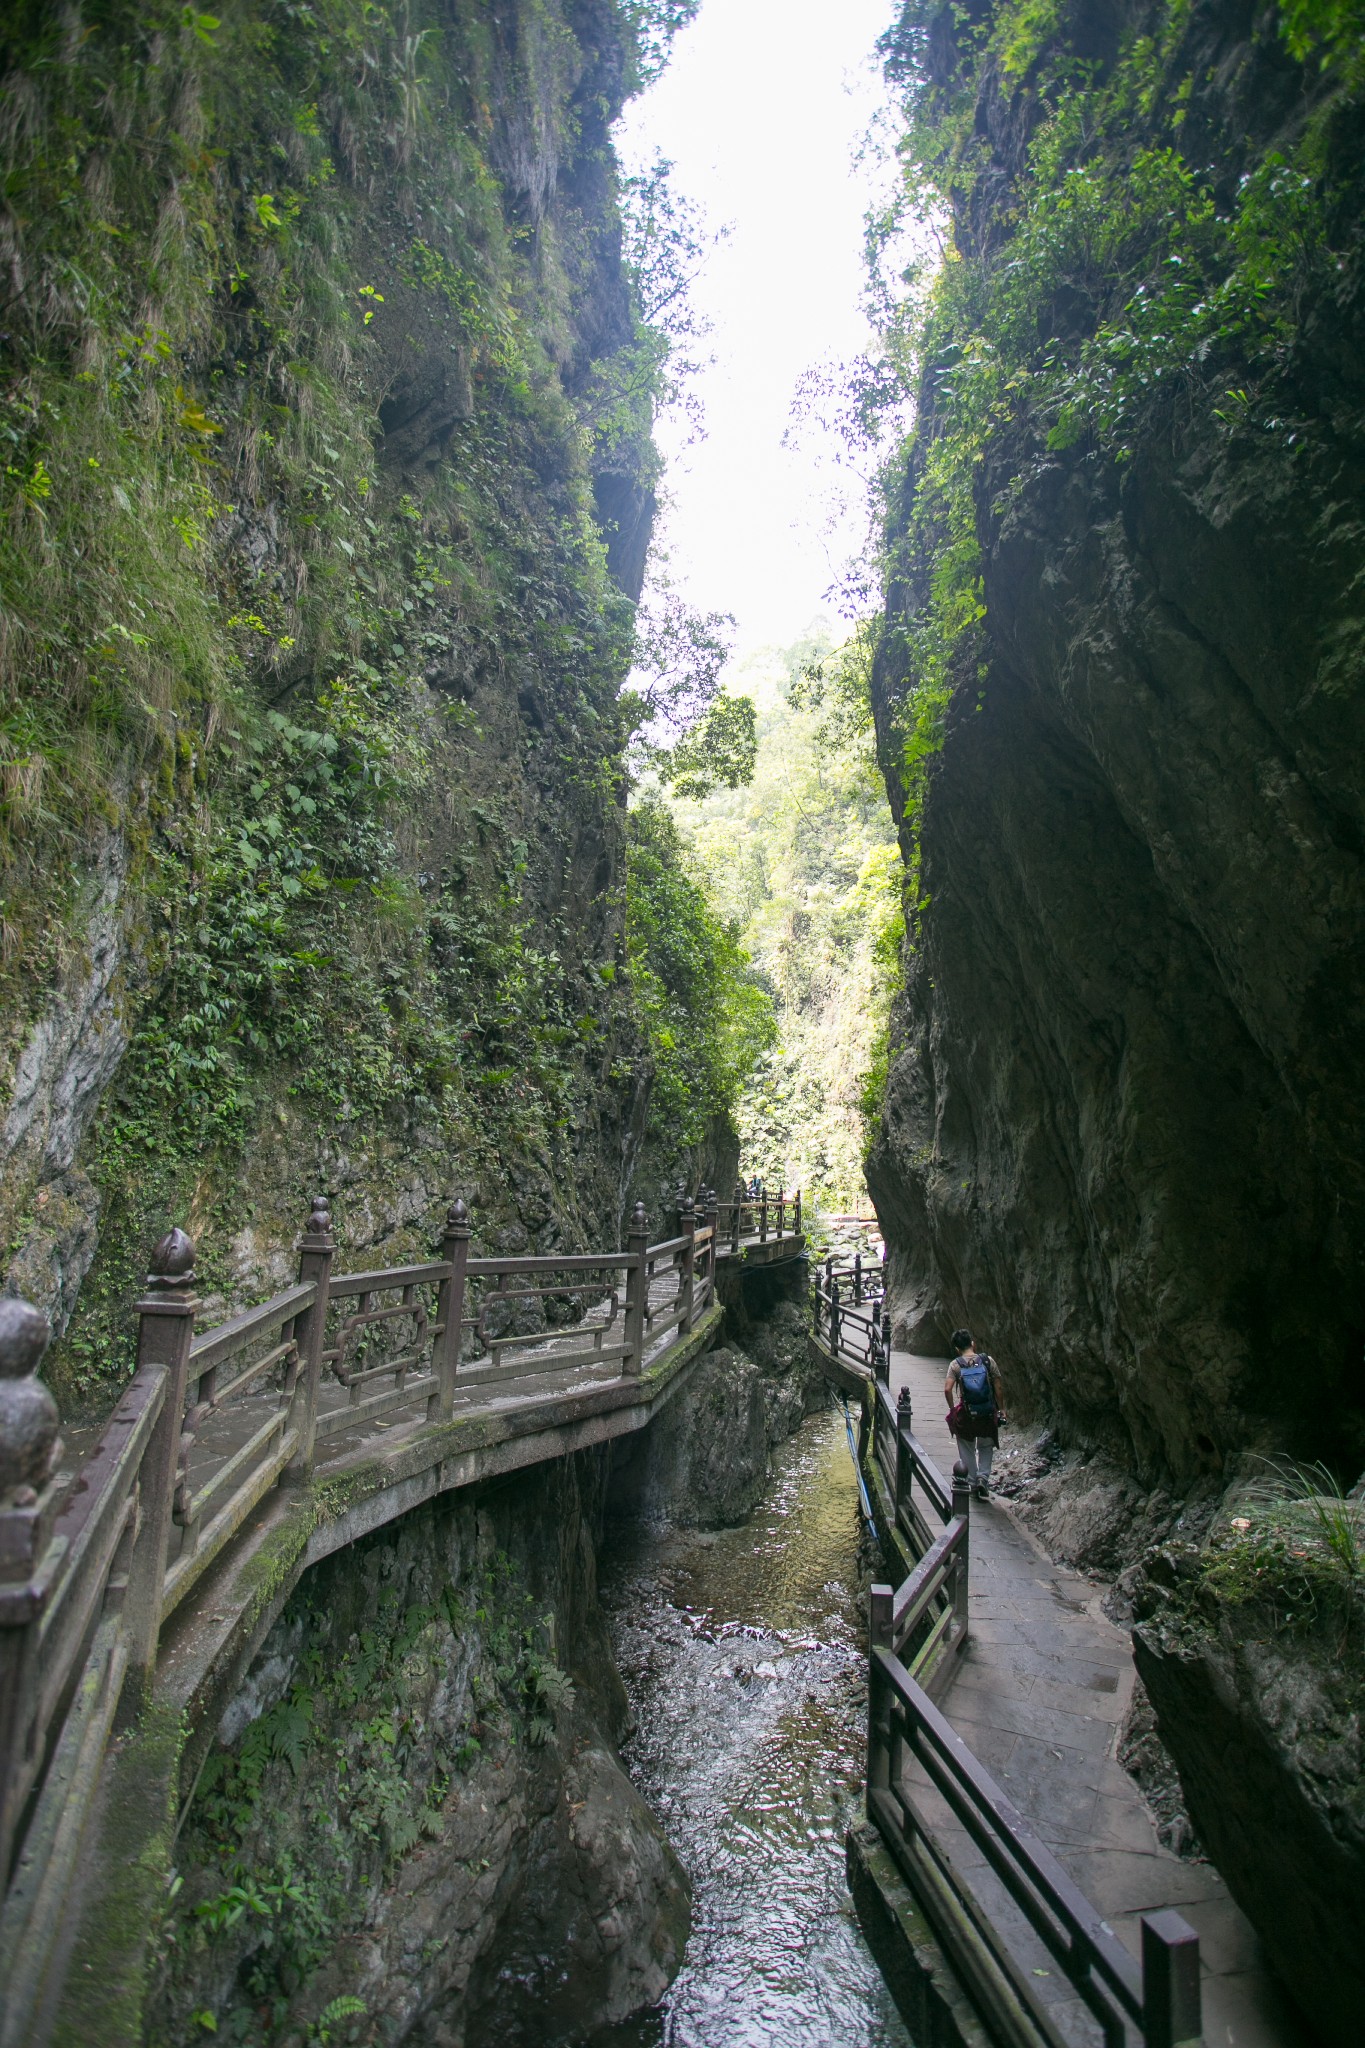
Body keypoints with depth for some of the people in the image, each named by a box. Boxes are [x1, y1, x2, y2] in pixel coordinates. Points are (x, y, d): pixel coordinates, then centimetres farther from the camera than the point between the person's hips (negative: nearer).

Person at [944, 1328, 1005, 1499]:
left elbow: (947, 1389, -18)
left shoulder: (956, 1365, -7)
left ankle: (972, 1483, 22)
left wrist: (952, 1408, -3)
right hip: (988, 1414, 1)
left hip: (966, 1414, -1)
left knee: (967, 1451, 18)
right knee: (986, 1448, 20)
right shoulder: (988, 1361, -6)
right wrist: (1001, 1409, 6)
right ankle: (983, 1476, 4)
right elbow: (998, 1388, -5)